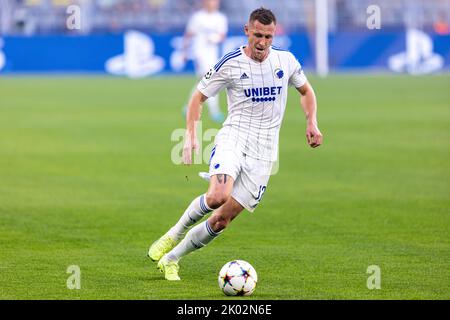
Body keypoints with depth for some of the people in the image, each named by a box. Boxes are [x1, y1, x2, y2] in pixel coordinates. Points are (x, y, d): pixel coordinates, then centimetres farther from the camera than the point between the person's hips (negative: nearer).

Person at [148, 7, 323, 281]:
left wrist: (312, 123, 6)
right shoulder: (230, 64, -5)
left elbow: (306, 90, 22)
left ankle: (171, 259, 12)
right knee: (217, 196, -31)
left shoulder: (286, 60, 4)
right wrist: (191, 136, -9)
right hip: (234, 137, -3)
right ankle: (174, 235, -4)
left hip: (264, 151, 3)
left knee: (224, 218, -4)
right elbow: (199, 97, 4)